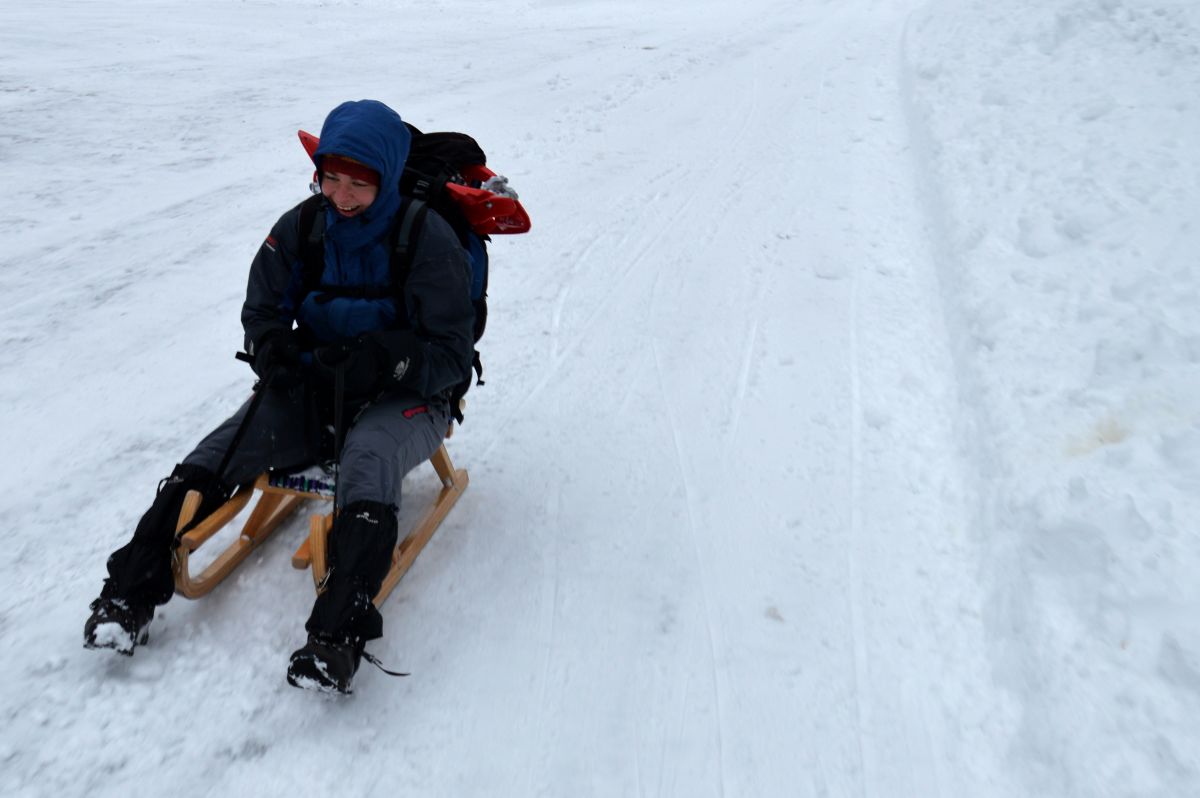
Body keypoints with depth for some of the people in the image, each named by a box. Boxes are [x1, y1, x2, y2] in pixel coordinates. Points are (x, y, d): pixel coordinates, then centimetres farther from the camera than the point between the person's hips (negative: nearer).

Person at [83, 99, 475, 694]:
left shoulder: (429, 241, -12)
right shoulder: (300, 229, 1)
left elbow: (451, 357, -13)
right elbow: (261, 313, 11)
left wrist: (380, 358, -31)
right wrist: (274, 352, -13)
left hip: (404, 396, -4)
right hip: (313, 384, 5)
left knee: (369, 460, -37)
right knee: (218, 452, -18)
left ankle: (339, 633, -45)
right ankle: (132, 590, -13)